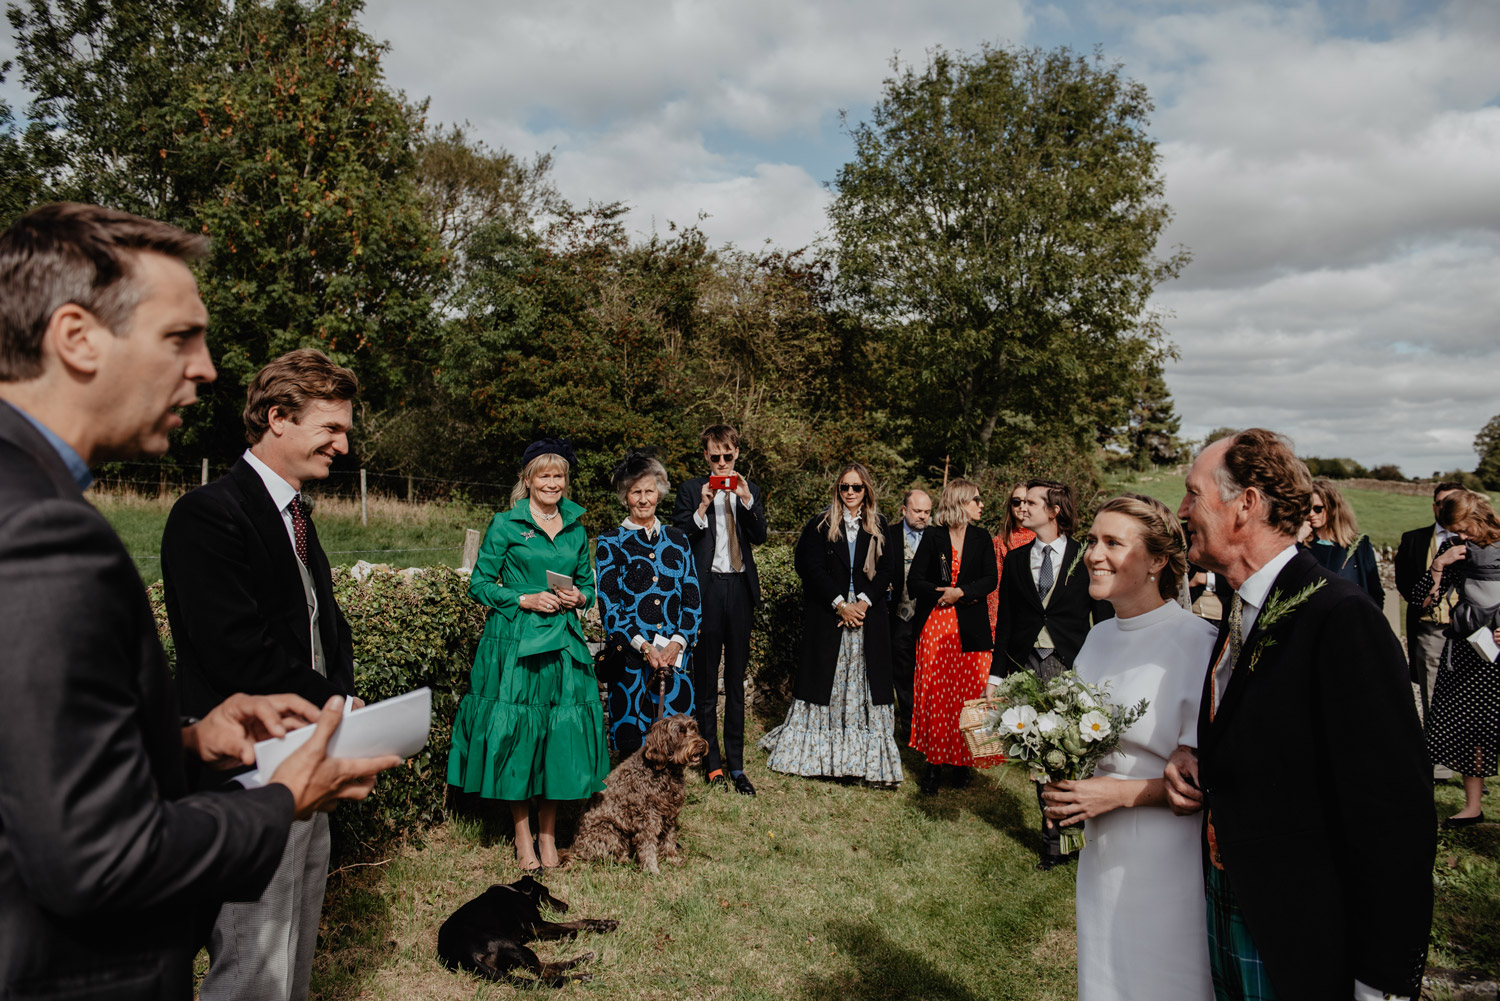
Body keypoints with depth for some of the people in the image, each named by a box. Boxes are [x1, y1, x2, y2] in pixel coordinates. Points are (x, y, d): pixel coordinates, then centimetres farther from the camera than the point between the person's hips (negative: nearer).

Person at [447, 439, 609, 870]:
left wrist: (579, 597, -4)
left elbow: (588, 584, 18)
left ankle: (548, 834, 18)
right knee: (514, 735, -1)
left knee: (560, 736, 4)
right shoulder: (505, 525, -1)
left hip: (563, 645, 4)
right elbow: (479, 584, -2)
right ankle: (522, 837, 14)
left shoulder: (575, 528, 12)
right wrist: (525, 600, -13)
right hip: (514, 644, -3)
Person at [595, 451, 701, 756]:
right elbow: (608, 605, -3)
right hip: (630, 657, -2)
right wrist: (644, 646, -13)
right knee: (633, 745, 1)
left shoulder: (677, 540, 12)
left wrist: (676, 643, -7)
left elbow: (693, 599, 8)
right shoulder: (611, 543, 4)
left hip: (676, 656, 2)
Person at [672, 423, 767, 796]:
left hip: (740, 588, 3)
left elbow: (760, 536, 1)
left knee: (737, 681, 8)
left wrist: (746, 500, -11)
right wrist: (703, 507, -16)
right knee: (706, 682, 3)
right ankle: (712, 764, 12)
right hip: (706, 588, -3)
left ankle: (736, 763, 15)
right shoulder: (691, 490, 3)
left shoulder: (749, 490, 12)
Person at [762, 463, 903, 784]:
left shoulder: (879, 527, 10)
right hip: (828, 615, -1)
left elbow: (887, 568, 2)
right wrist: (839, 604, -13)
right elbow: (812, 568, -4)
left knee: (866, 683, 1)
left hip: (868, 614, 1)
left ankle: (871, 762, 4)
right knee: (825, 682, 2)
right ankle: (813, 753, 13)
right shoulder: (820, 526, 4)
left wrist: (864, 601, -12)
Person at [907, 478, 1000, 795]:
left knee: (967, 695, 0)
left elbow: (990, 580, 0)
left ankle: (961, 762, 11)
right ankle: (934, 763, 7)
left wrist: (960, 592, -13)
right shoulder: (932, 536, 4)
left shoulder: (981, 538, 10)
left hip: (970, 628, 2)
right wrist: (942, 594, -13)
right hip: (934, 626, -1)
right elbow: (915, 582, -2)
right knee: (934, 694, -2)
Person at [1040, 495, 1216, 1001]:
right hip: (1103, 857, 7)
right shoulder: (1098, 637, 6)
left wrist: (1120, 793, -19)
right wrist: (1063, 786, 0)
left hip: (1170, 862, -7)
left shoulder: (1198, 642, -16)